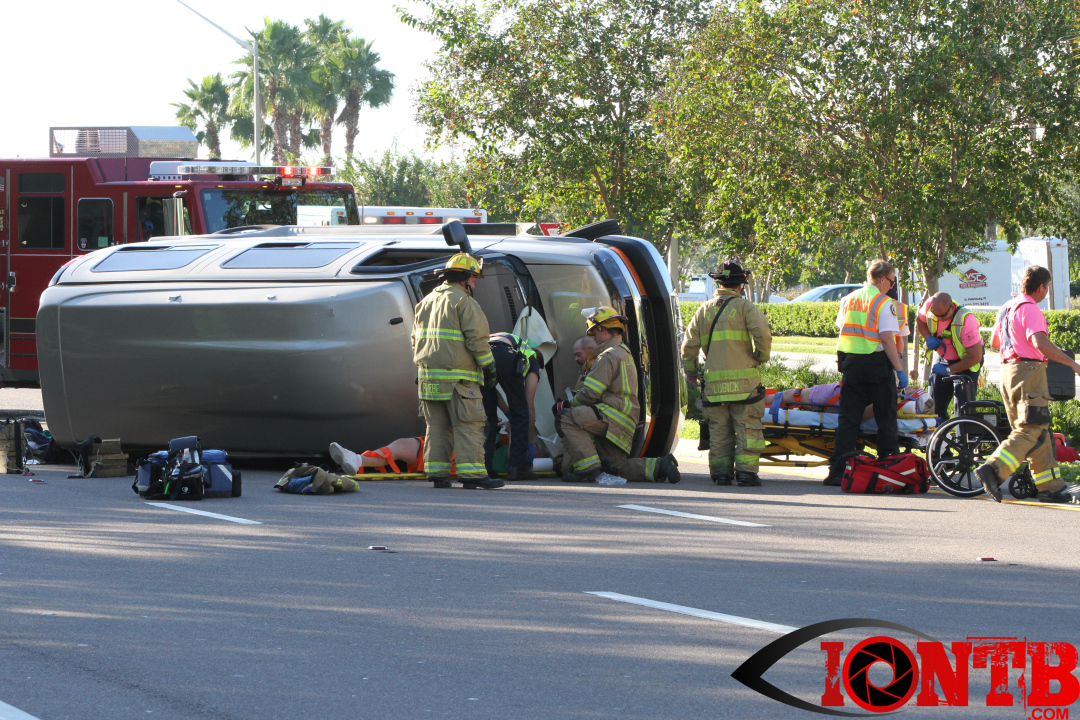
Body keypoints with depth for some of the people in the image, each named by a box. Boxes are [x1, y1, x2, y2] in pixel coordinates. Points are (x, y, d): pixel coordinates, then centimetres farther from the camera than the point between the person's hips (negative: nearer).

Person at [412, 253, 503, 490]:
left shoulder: (426, 302, 18)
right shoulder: (465, 303, -7)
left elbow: (417, 339, 22)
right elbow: (477, 339, -12)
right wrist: (489, 367, -6)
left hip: (428, 376, 8)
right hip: (457, 377, -8)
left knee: (437, 425, 11)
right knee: (468, 425, -6)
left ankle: (436, 472, 9)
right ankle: (471, 472, -11)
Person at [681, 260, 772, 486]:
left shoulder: (705, 309, 12)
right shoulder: (745, 307, 0)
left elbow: (690, 342, 11)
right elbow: (762, 333, -14)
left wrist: (690, 370, 24)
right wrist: (761, 356, 3)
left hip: (713, 381, 3)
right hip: (743, 380, -3)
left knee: (719, 428, 9)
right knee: (747, 427, 0)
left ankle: (721, 472, 7)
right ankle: (745, 472, -6)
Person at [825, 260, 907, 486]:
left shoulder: (848, 300, 12)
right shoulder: (883, 302, -8)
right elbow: (887, 339, -14)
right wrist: (899, 369, -12)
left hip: (850, 363, 5)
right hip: (877, 363, -5)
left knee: (848, 417, 6)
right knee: (885, 417, 3)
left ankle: (837, 471, 0)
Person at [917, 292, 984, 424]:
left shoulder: (967, 320, -34)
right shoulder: (929, 305, -18)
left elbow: (975, 357, -30)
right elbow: (920, 321, 7)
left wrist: (948, 370, -28)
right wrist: (927, 337, -14)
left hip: (966, 362, -6)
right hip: (943, 359, 6)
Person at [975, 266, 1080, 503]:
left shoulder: (1007, 308, 17)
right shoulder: (1029, 309, -12)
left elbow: (994, 341, 29)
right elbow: (1040, 343, -25)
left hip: (1008, 369, 10)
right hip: (1028, 370, -10)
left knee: (1038, 432, 12)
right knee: (1030, 432, -12)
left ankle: (1051, 486, 11)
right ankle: (993, 470, -25)